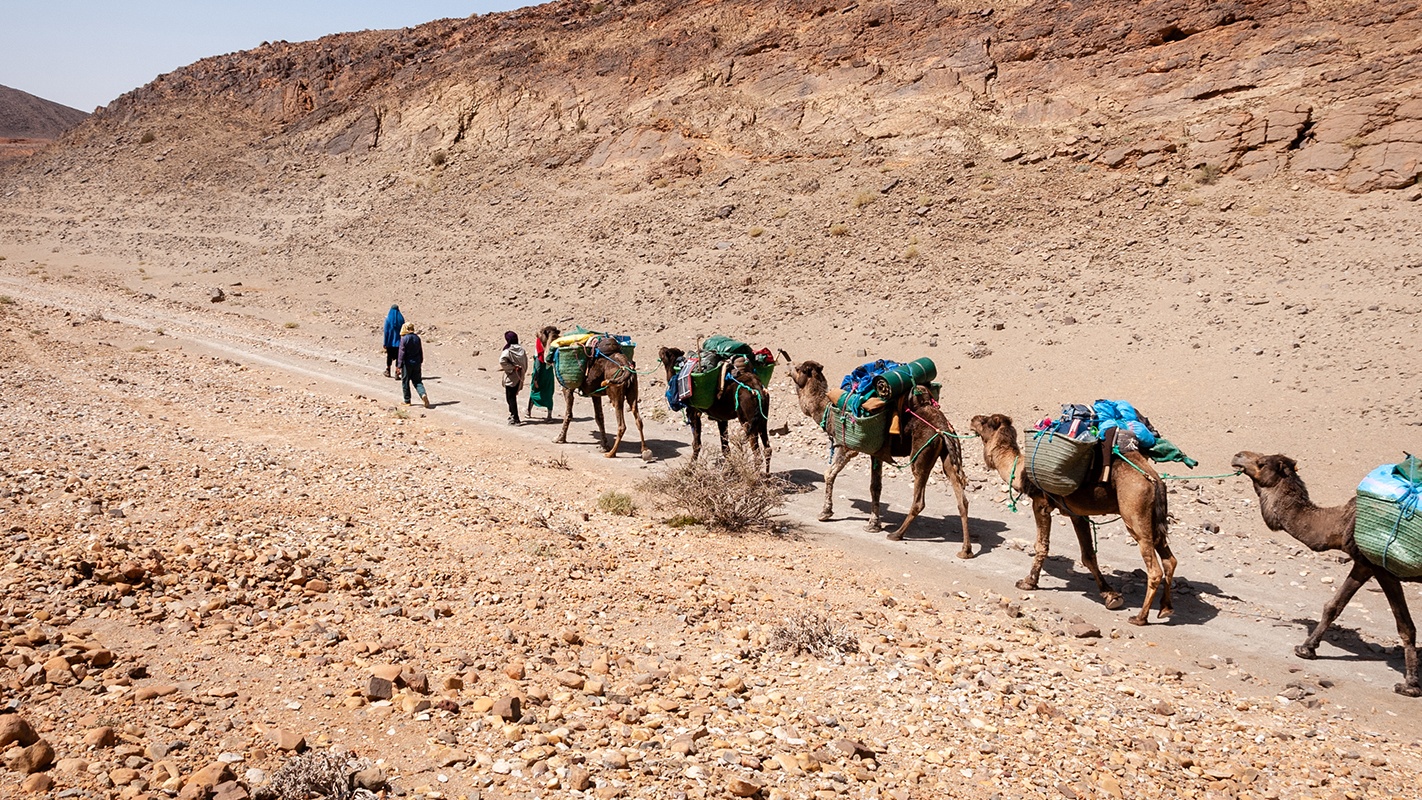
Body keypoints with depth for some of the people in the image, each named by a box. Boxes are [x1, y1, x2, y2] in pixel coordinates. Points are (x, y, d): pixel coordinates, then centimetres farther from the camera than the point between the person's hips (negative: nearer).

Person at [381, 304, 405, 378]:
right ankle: (397, 373, -10)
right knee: (398, 356, 1)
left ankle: (388, 372, 30)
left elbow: (386, 331, -7)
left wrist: (385, 343, -3)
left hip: (390, 341, 0)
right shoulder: (401, 318, -2)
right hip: (398, 341, 0)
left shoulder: (388, 319, -7)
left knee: (389, 356, 16)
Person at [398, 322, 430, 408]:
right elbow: (421, 351, 10)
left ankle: (407, 401, 15)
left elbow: (402, 353, -12)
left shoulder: (404, 339, -12)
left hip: (407, 364, -4)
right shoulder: (417, 338, 3)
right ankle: (423, 394, -17)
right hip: (416, 363, 5)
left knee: (405, 382, 9)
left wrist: (400, 365, -8)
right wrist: (421, 361, 21)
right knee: (417, 381, 10)